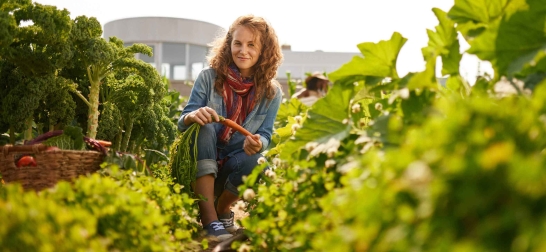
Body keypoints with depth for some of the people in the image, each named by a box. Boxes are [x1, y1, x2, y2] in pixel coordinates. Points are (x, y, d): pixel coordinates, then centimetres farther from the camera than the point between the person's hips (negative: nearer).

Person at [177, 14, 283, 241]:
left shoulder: (272, 92, -3)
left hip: (235, 166, 1)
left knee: (259, 165, -32)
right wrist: (193, 116, -34)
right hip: (201, 165, -1)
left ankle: (222, 209, 2)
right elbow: (182, 123, -8)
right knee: (203, 127, -30)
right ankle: (209, 219, -30)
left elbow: (265, 134, -3)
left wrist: (258, 143, -30)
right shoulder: (208, 77, -7)